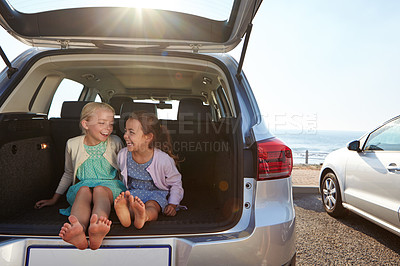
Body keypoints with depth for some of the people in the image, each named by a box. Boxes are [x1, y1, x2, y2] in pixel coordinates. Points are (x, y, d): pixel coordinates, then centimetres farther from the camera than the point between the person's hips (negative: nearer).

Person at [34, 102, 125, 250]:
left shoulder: (115, 142, 4)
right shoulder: (73, 145, 6)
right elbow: (68, 174, 20)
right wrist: (54, 199, 22)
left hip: (110, 186, -1)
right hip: (82, 186, 1)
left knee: (100, 189, -36)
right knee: (84, 190, -35)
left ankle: (97, 230, -65)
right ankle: (78, 228, -63)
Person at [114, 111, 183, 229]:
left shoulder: (163, 160, -20)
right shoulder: (123, 155, -8)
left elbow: (176, 182, -5)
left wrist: (173, 204, -9)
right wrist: (124, 191, 8)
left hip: (156, 193, -3)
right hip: (133, 191, 3)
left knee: (151, 207, -36)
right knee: (127, 203, -31)